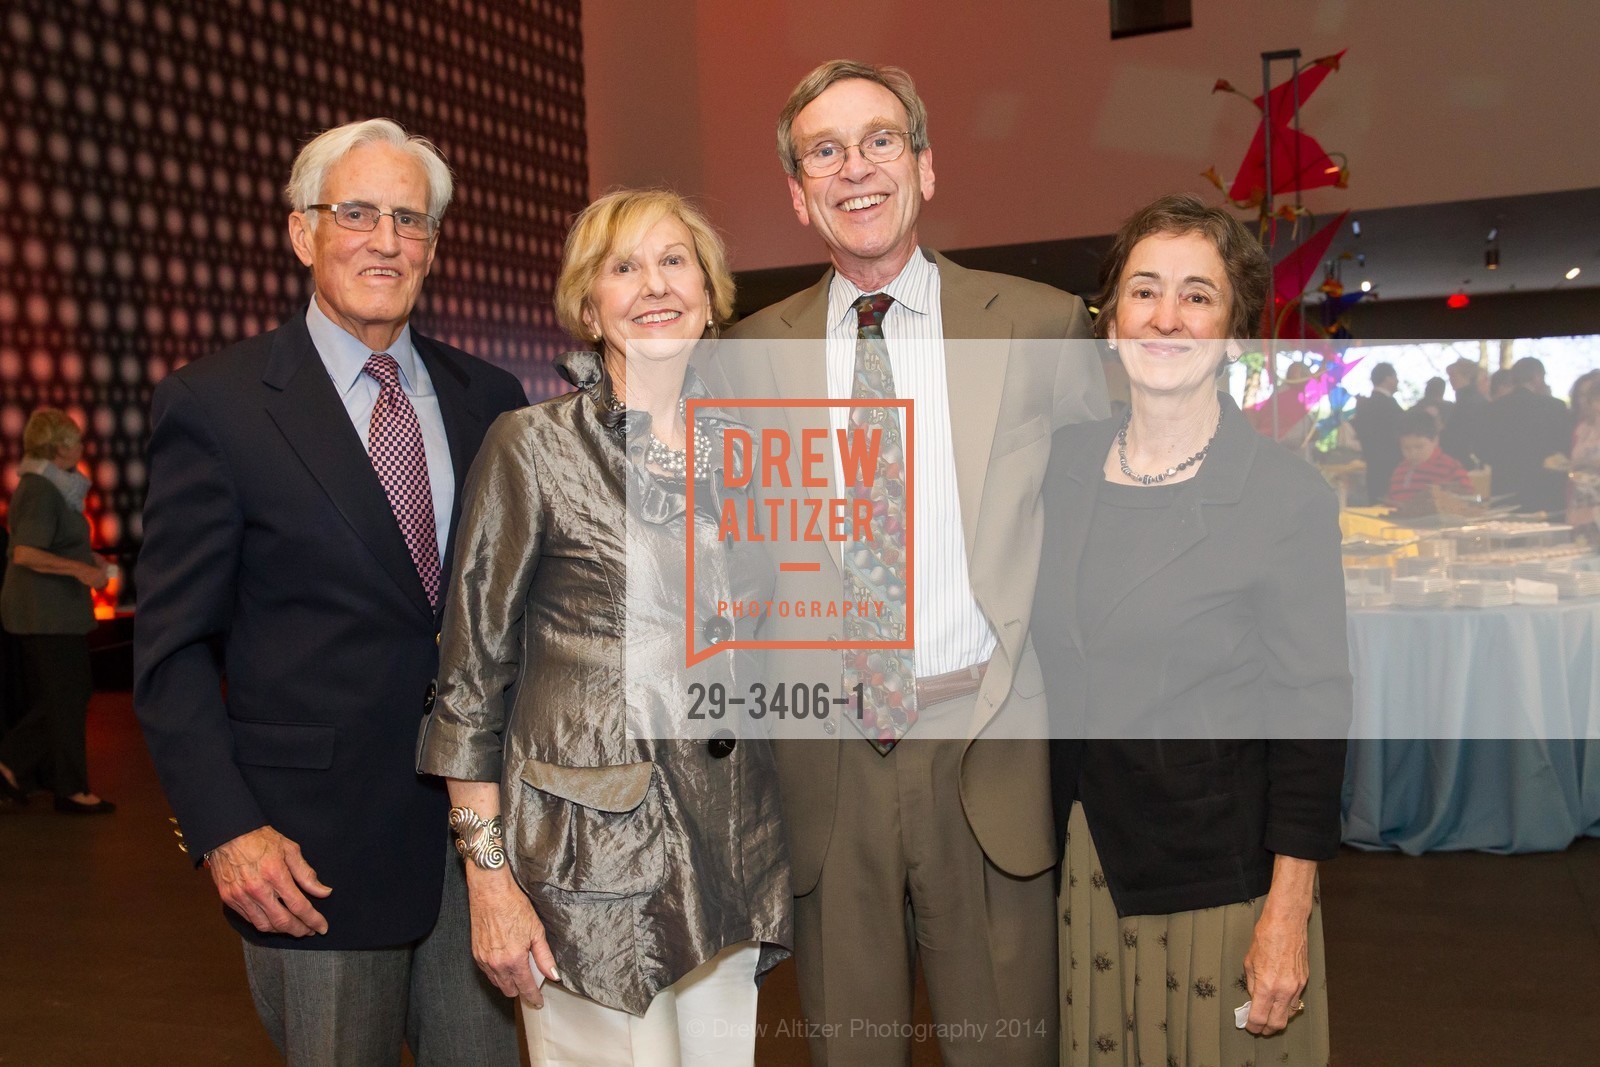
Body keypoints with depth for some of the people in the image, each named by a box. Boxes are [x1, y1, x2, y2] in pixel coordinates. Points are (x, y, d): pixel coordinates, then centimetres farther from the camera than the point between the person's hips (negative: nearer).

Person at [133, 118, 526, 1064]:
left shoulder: (489, 399, 6)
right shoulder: (213, 404, -4)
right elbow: (173, 647, -4)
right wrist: (226, 830, -11)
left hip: (482, 828, 4)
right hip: (313, 842, -3)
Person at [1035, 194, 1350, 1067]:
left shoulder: (1288, 495, -13)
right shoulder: (1067, 460, 1)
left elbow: (1311, 713, -12)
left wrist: (1286, 915, -13)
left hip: (1222, 871, -4)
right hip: (1089, 856, 5)